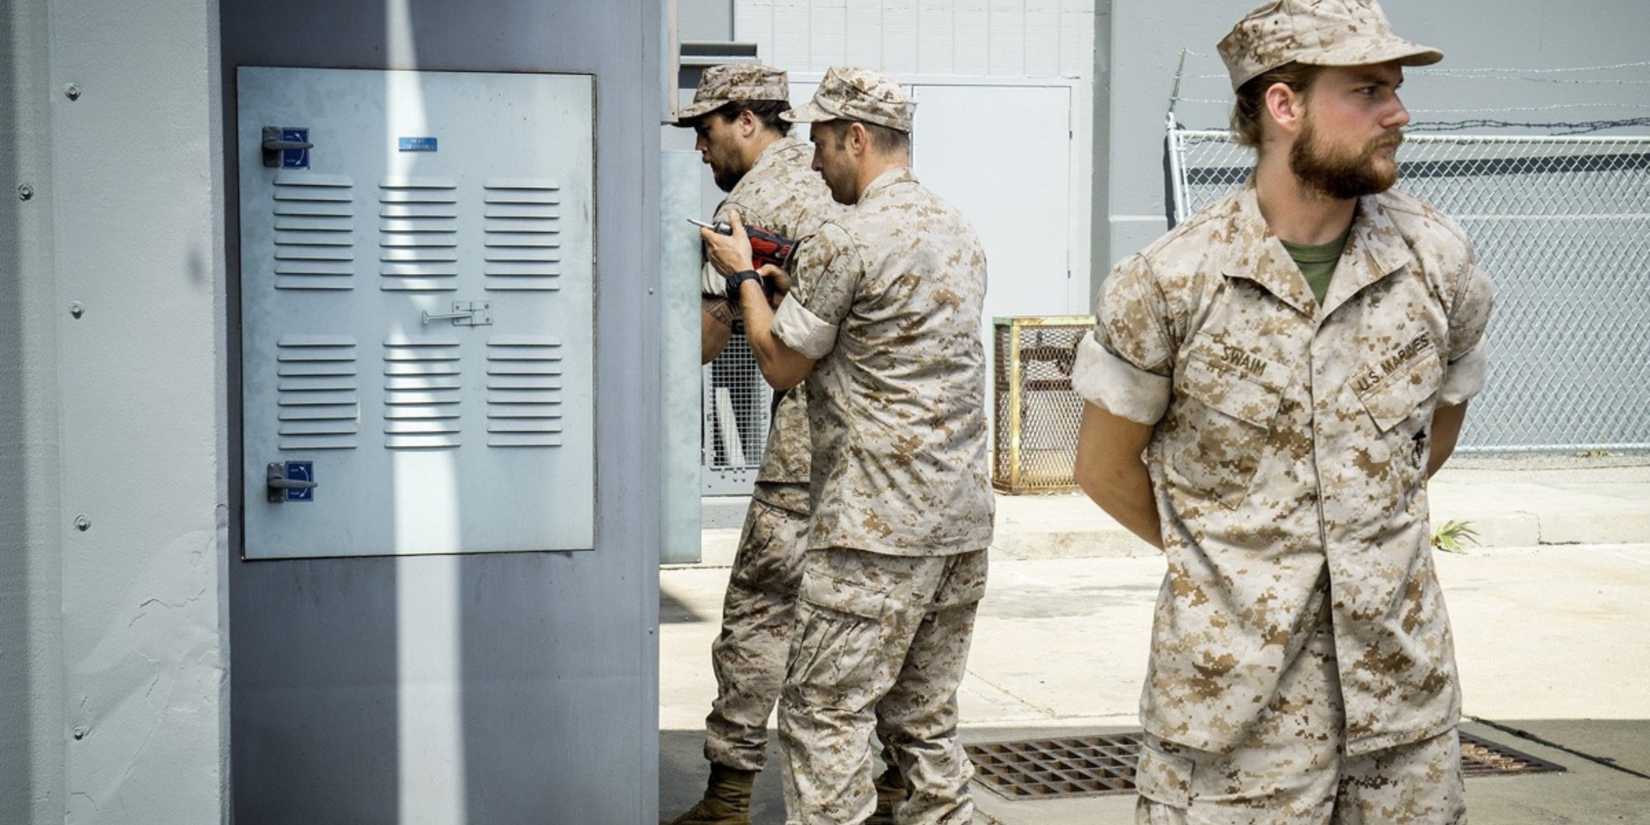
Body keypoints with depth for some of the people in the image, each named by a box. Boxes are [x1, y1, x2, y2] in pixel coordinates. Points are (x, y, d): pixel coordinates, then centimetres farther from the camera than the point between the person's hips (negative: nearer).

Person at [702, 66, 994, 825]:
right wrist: (795, 284, 19)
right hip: (964, 520, 8)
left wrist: (743, 275, 11)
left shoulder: (845, 241, -13)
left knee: (823, 714, -1)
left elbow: (781, 364, -4)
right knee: (925, 716, 14)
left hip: (878, 530, -8)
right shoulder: (958, 231, 14)